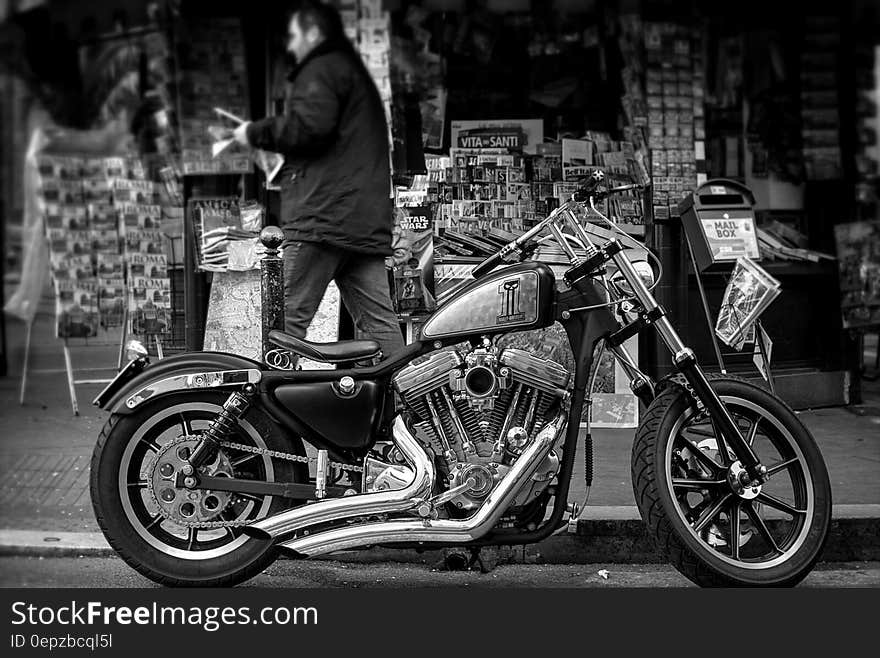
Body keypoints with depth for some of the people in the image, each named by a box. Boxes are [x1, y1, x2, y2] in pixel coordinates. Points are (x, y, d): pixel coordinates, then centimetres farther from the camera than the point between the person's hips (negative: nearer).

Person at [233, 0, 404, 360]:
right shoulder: (355, 71, 30)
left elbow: (309, 125, -18)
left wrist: (256, 133, -4)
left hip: (324, 213, -9)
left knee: (290, 318, -7)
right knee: (378, 319, 5)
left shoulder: (322, 69, -1)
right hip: (367, 218, 9)